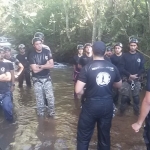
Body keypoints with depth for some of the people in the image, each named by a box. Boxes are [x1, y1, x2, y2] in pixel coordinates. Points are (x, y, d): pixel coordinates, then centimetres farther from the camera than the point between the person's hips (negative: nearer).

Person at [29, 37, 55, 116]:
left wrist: (40, 66, -17)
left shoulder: (47, 52, -5)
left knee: (50, 96, 3)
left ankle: (51, 112, 20)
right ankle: (41, 114, 23)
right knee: (39, 98, 8)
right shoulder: (32, 55, -12)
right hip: (37, 79, -2)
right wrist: (46, 65, -12)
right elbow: (35, 70, -18)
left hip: (47, 78, 2)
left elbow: (51, 65, -10)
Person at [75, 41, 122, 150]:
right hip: (108, 105, 4)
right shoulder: (113, 67, -1)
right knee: (105, 135, 19)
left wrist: (86, 92, 3)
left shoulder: (88, 67, -13)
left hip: (91, 105, -4)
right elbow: (119, 85, 15)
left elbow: (78, 90, -17)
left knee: (84, 136, 11)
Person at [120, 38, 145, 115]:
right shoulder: (125, 56, -2)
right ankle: (122, 110, 16)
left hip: (136, 79, 1)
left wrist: (136, 75, -15)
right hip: (127, 79, -1)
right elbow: (122, 68, -7)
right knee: (124, 96, -1)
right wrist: (129, 75, -18)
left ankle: (136, 110, 23)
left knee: (136, 96, 7)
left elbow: (142, 68, 1)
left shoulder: (140, 56, 2)